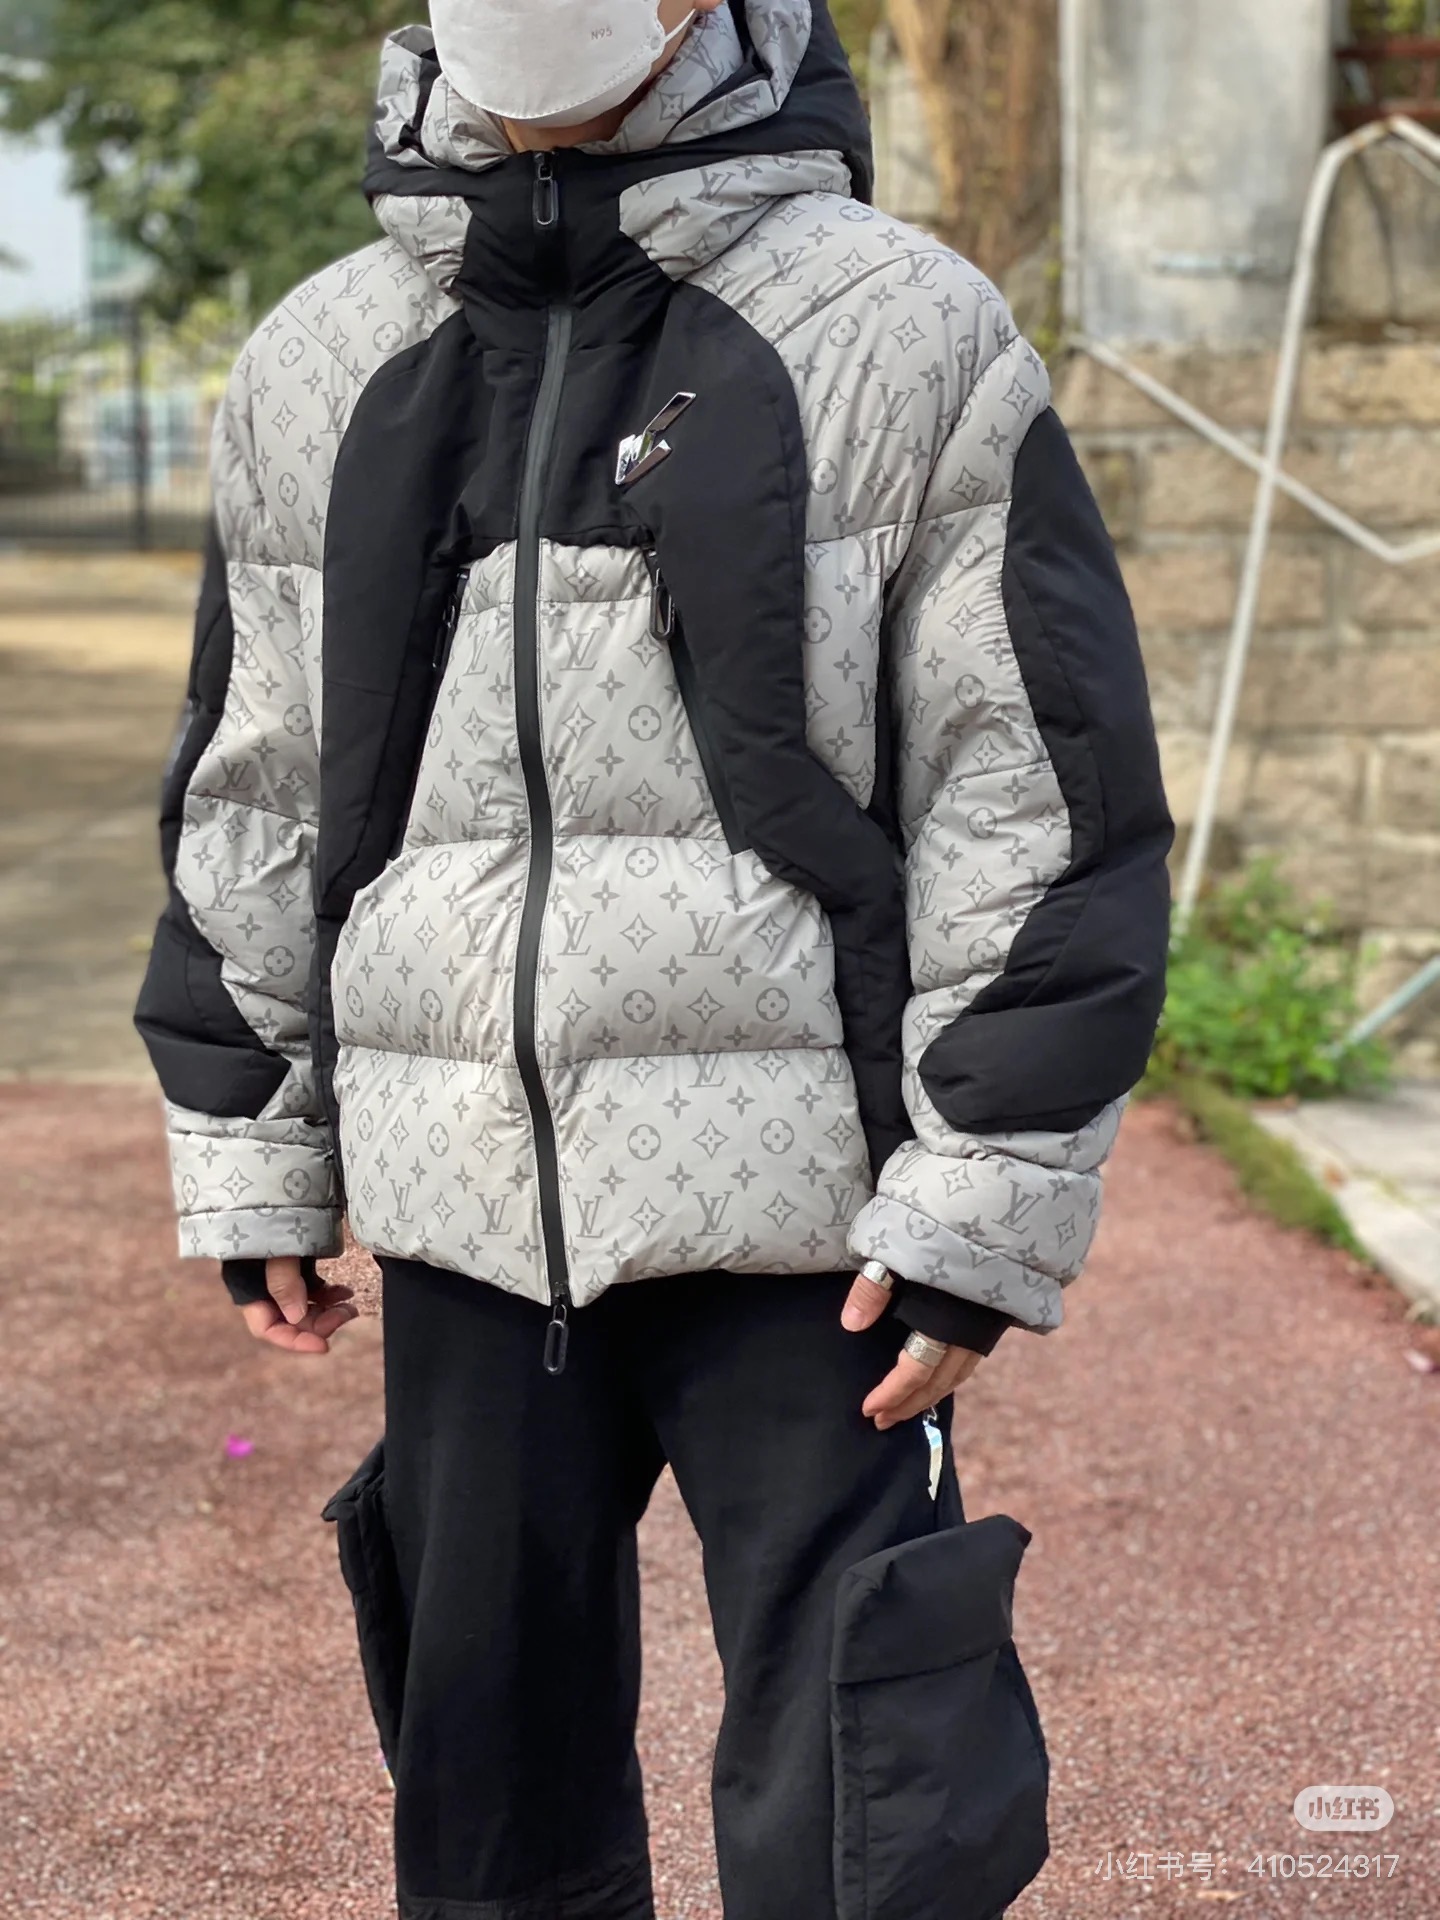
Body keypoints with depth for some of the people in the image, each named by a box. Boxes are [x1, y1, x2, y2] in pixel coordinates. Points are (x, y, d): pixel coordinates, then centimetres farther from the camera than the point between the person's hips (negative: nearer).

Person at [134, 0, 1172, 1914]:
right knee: (489, 1752, 17)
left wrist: (987, 1200, -10)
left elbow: (1046, 798, -5)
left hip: (798, 1197, -4)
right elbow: (248, 797, 16)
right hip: (461, 1204, 4)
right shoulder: (317, 369, 10)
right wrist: (249, 1161, 13)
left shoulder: (910, 337, -4)